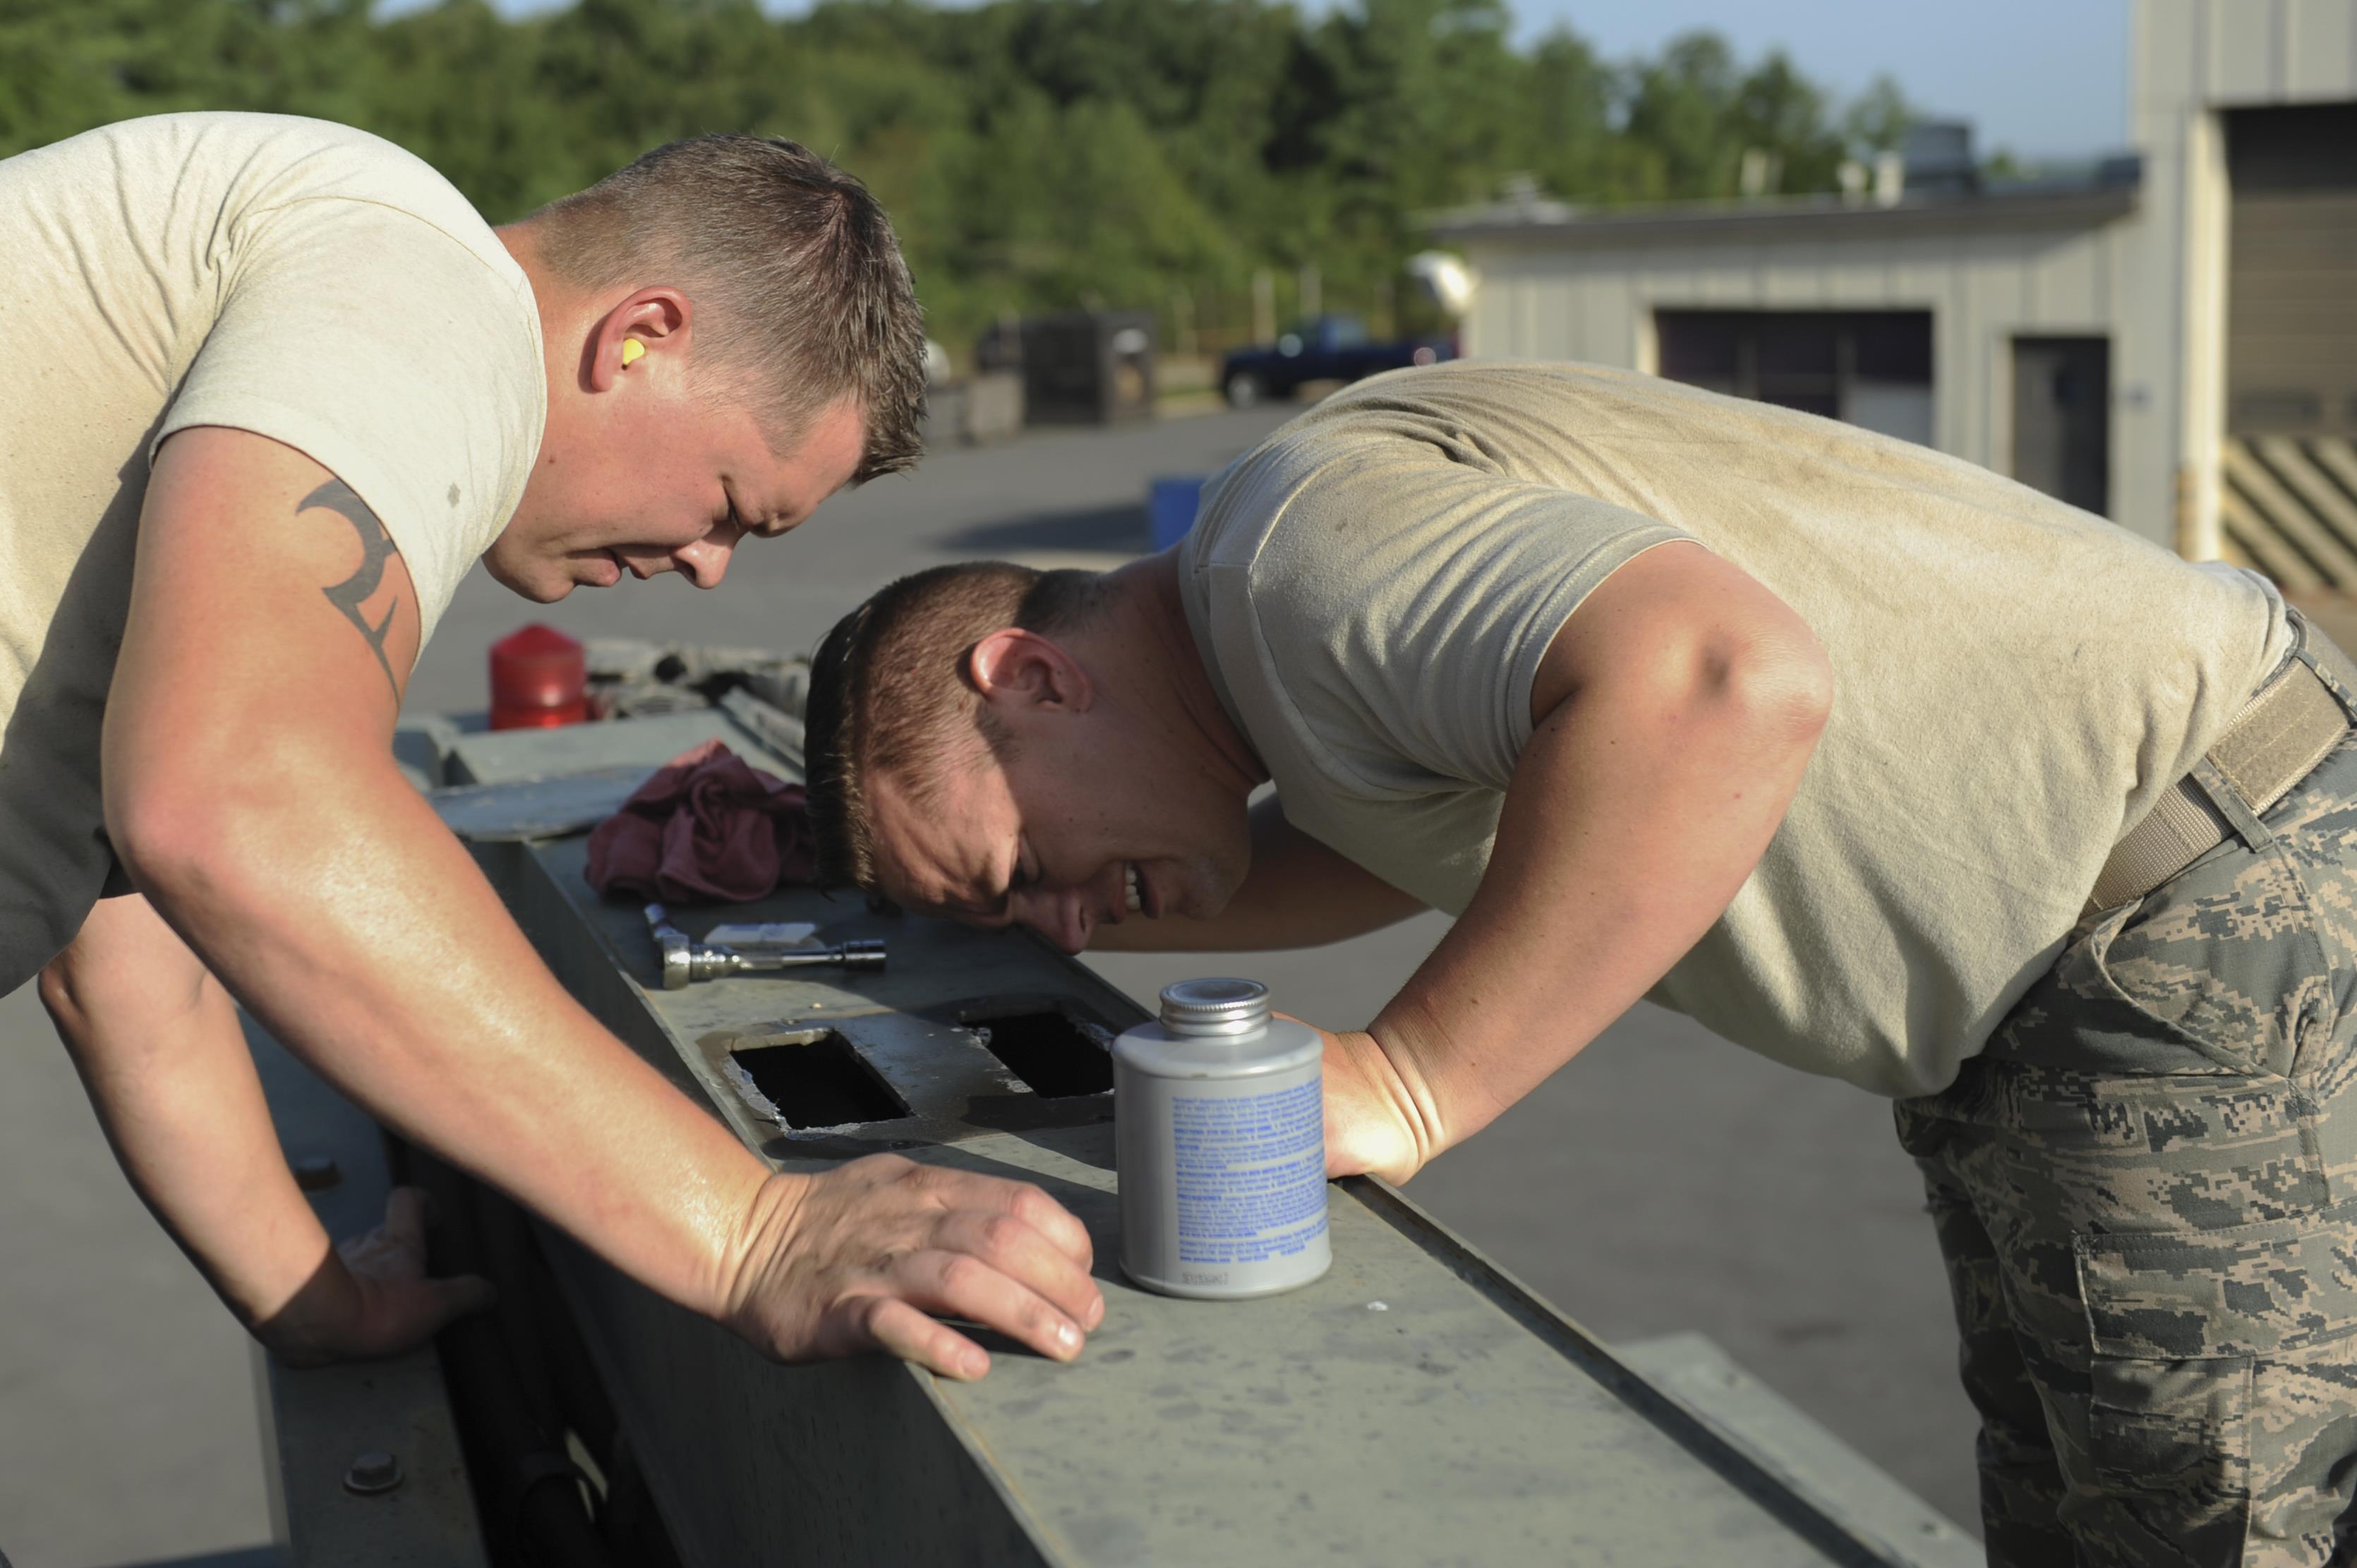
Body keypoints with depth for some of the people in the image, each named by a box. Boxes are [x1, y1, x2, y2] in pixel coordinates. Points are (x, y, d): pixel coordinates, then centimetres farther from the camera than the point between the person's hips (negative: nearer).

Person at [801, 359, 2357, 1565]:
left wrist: (1399, 1086, -31)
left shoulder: (1292, 542, -23)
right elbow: (1414, 842, 26)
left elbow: (1732, 679, -39)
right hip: (2040, 979, 10)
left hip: (2212, 895, -10)